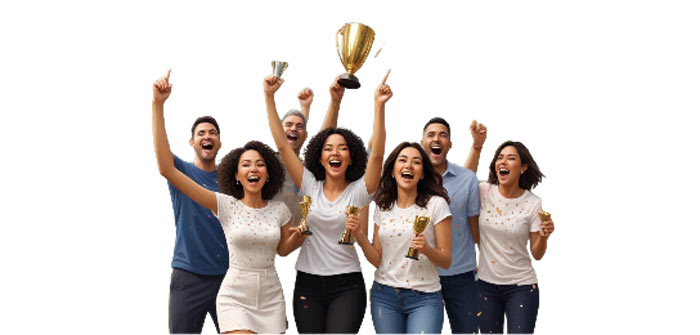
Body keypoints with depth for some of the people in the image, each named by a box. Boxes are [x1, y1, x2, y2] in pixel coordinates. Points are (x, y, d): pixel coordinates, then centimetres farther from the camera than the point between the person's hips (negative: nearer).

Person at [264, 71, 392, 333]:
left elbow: (377, 154, -15)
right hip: (308, 283, 2)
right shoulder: (310, 186, 5)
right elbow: (282, 144, 0)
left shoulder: (358, 191, 0)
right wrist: (269, 97, -6)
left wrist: (379, 105, -25)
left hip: (347, 286, -2)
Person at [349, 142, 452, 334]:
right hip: (384, 296, 4)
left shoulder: (436, 204, -5)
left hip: (423, 298, -3)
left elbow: (446, 261, -4)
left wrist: (427, 249, -23)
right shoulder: (383, 208, 8)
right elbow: (377, 260, 7)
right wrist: (359, 236, -7)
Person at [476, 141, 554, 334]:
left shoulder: (533, 204, -8)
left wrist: (543, 236, -26)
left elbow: (537, 254, -4)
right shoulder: (484, 192, -4)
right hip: (486, 284, 2)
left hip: (521, 287, -2)